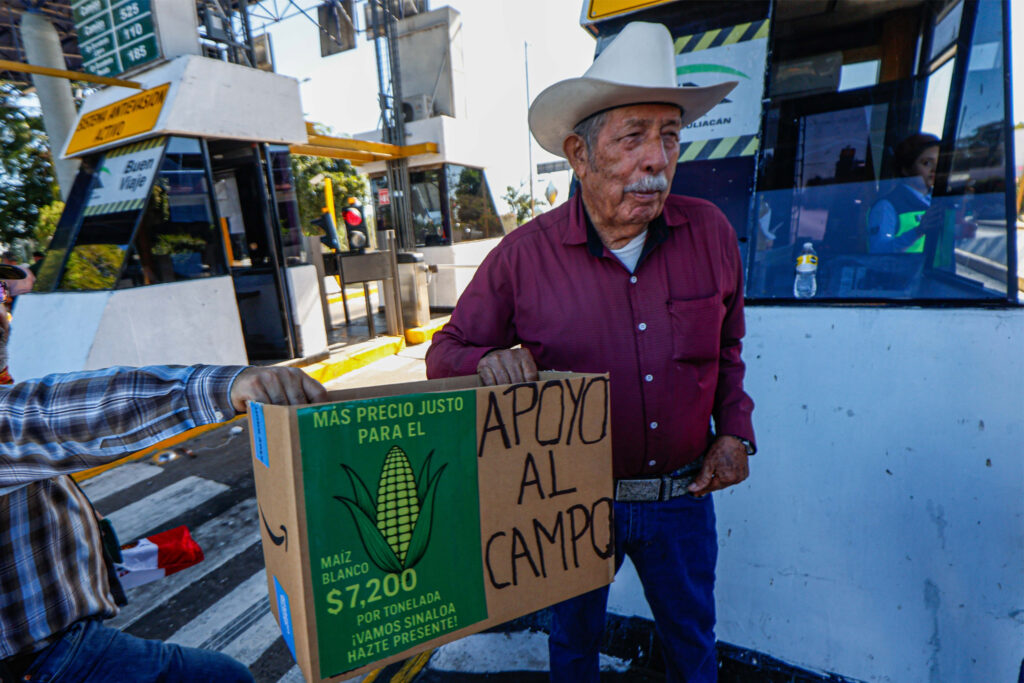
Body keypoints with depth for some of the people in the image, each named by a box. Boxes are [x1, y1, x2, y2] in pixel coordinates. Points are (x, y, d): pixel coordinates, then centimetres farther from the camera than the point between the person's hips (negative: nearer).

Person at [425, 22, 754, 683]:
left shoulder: (712, 233, -8)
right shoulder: (524, 255, -17)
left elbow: (728, 348, 7)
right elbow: (447, 352, -8)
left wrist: (735, 431, -2)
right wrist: (492, 361, -30)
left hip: (681, 497, 2)